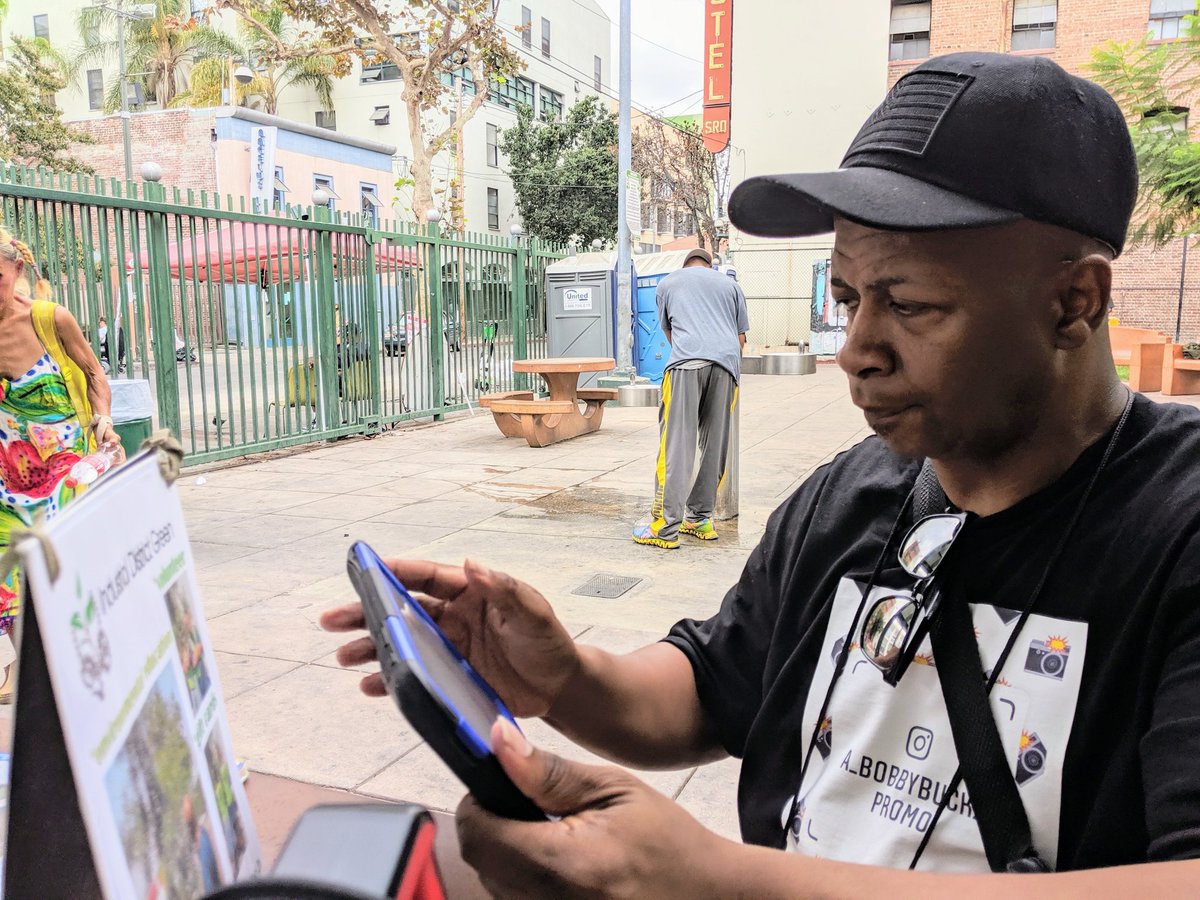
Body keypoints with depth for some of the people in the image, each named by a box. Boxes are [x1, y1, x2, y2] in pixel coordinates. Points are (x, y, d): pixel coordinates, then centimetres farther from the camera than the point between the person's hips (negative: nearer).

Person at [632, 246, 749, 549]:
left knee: (676, 445, -8)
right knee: (715, 444, 10)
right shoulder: (730, 285, 27)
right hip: (727, 364, 3)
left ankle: (665, 528, -12)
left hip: (687, 362, -3)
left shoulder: (667, 283, 25)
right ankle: (700, 518, 14)